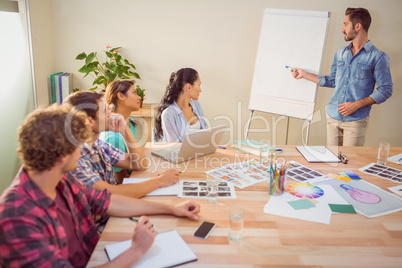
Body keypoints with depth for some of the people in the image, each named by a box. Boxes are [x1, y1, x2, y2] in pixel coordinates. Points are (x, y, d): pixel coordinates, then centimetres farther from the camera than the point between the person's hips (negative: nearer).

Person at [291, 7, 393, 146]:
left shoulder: (378, 57, -5)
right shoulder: (340, 54, 13)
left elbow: (385, 90, -7)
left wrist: (356, 105, -16)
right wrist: (304, 74, 20)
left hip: (355, 120, -5)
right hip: (333, 117, 5)